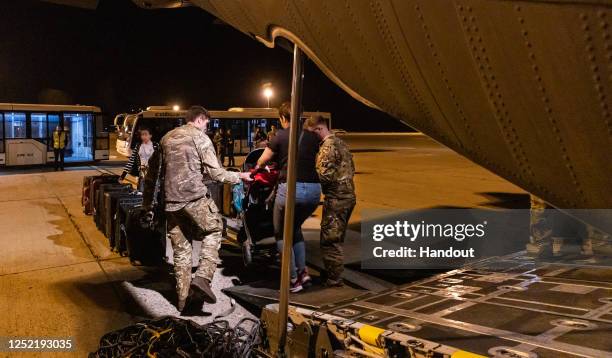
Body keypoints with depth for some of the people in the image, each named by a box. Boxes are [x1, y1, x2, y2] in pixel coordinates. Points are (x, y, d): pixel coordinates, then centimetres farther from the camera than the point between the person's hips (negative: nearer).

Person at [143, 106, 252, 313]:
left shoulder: (167, 138, 18)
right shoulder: (200, 137, -2)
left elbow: (153, 171, 20)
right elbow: (214, 172, -9)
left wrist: (149, 203, 26)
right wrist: (240, 177, 4)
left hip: (170, 201, 6)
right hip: (194, 197, -6)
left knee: (181, 250, 11)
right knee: (214, 231, 12)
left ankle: (184, 299, 15)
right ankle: (202, 278, -6)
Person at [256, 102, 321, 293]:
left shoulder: (281, 136, 2)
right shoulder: (312, 136, 11)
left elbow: (262, 161, 9)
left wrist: (256, 169, 31)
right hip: (314, 190, 5)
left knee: (282, 234, 12)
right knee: (296, 228, 26)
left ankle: (293, 279, 8)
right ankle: (303, 271, 19)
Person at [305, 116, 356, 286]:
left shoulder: (328, 146, -14)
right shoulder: (341, 143, 16)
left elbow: (324, 175, -21)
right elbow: (351, 169, 21)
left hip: (336, 199, -10)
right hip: (349, 196, 10)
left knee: (329, 241, -1)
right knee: (336, 239, 18)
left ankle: (334, 279, 5)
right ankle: (334, 274, 27)